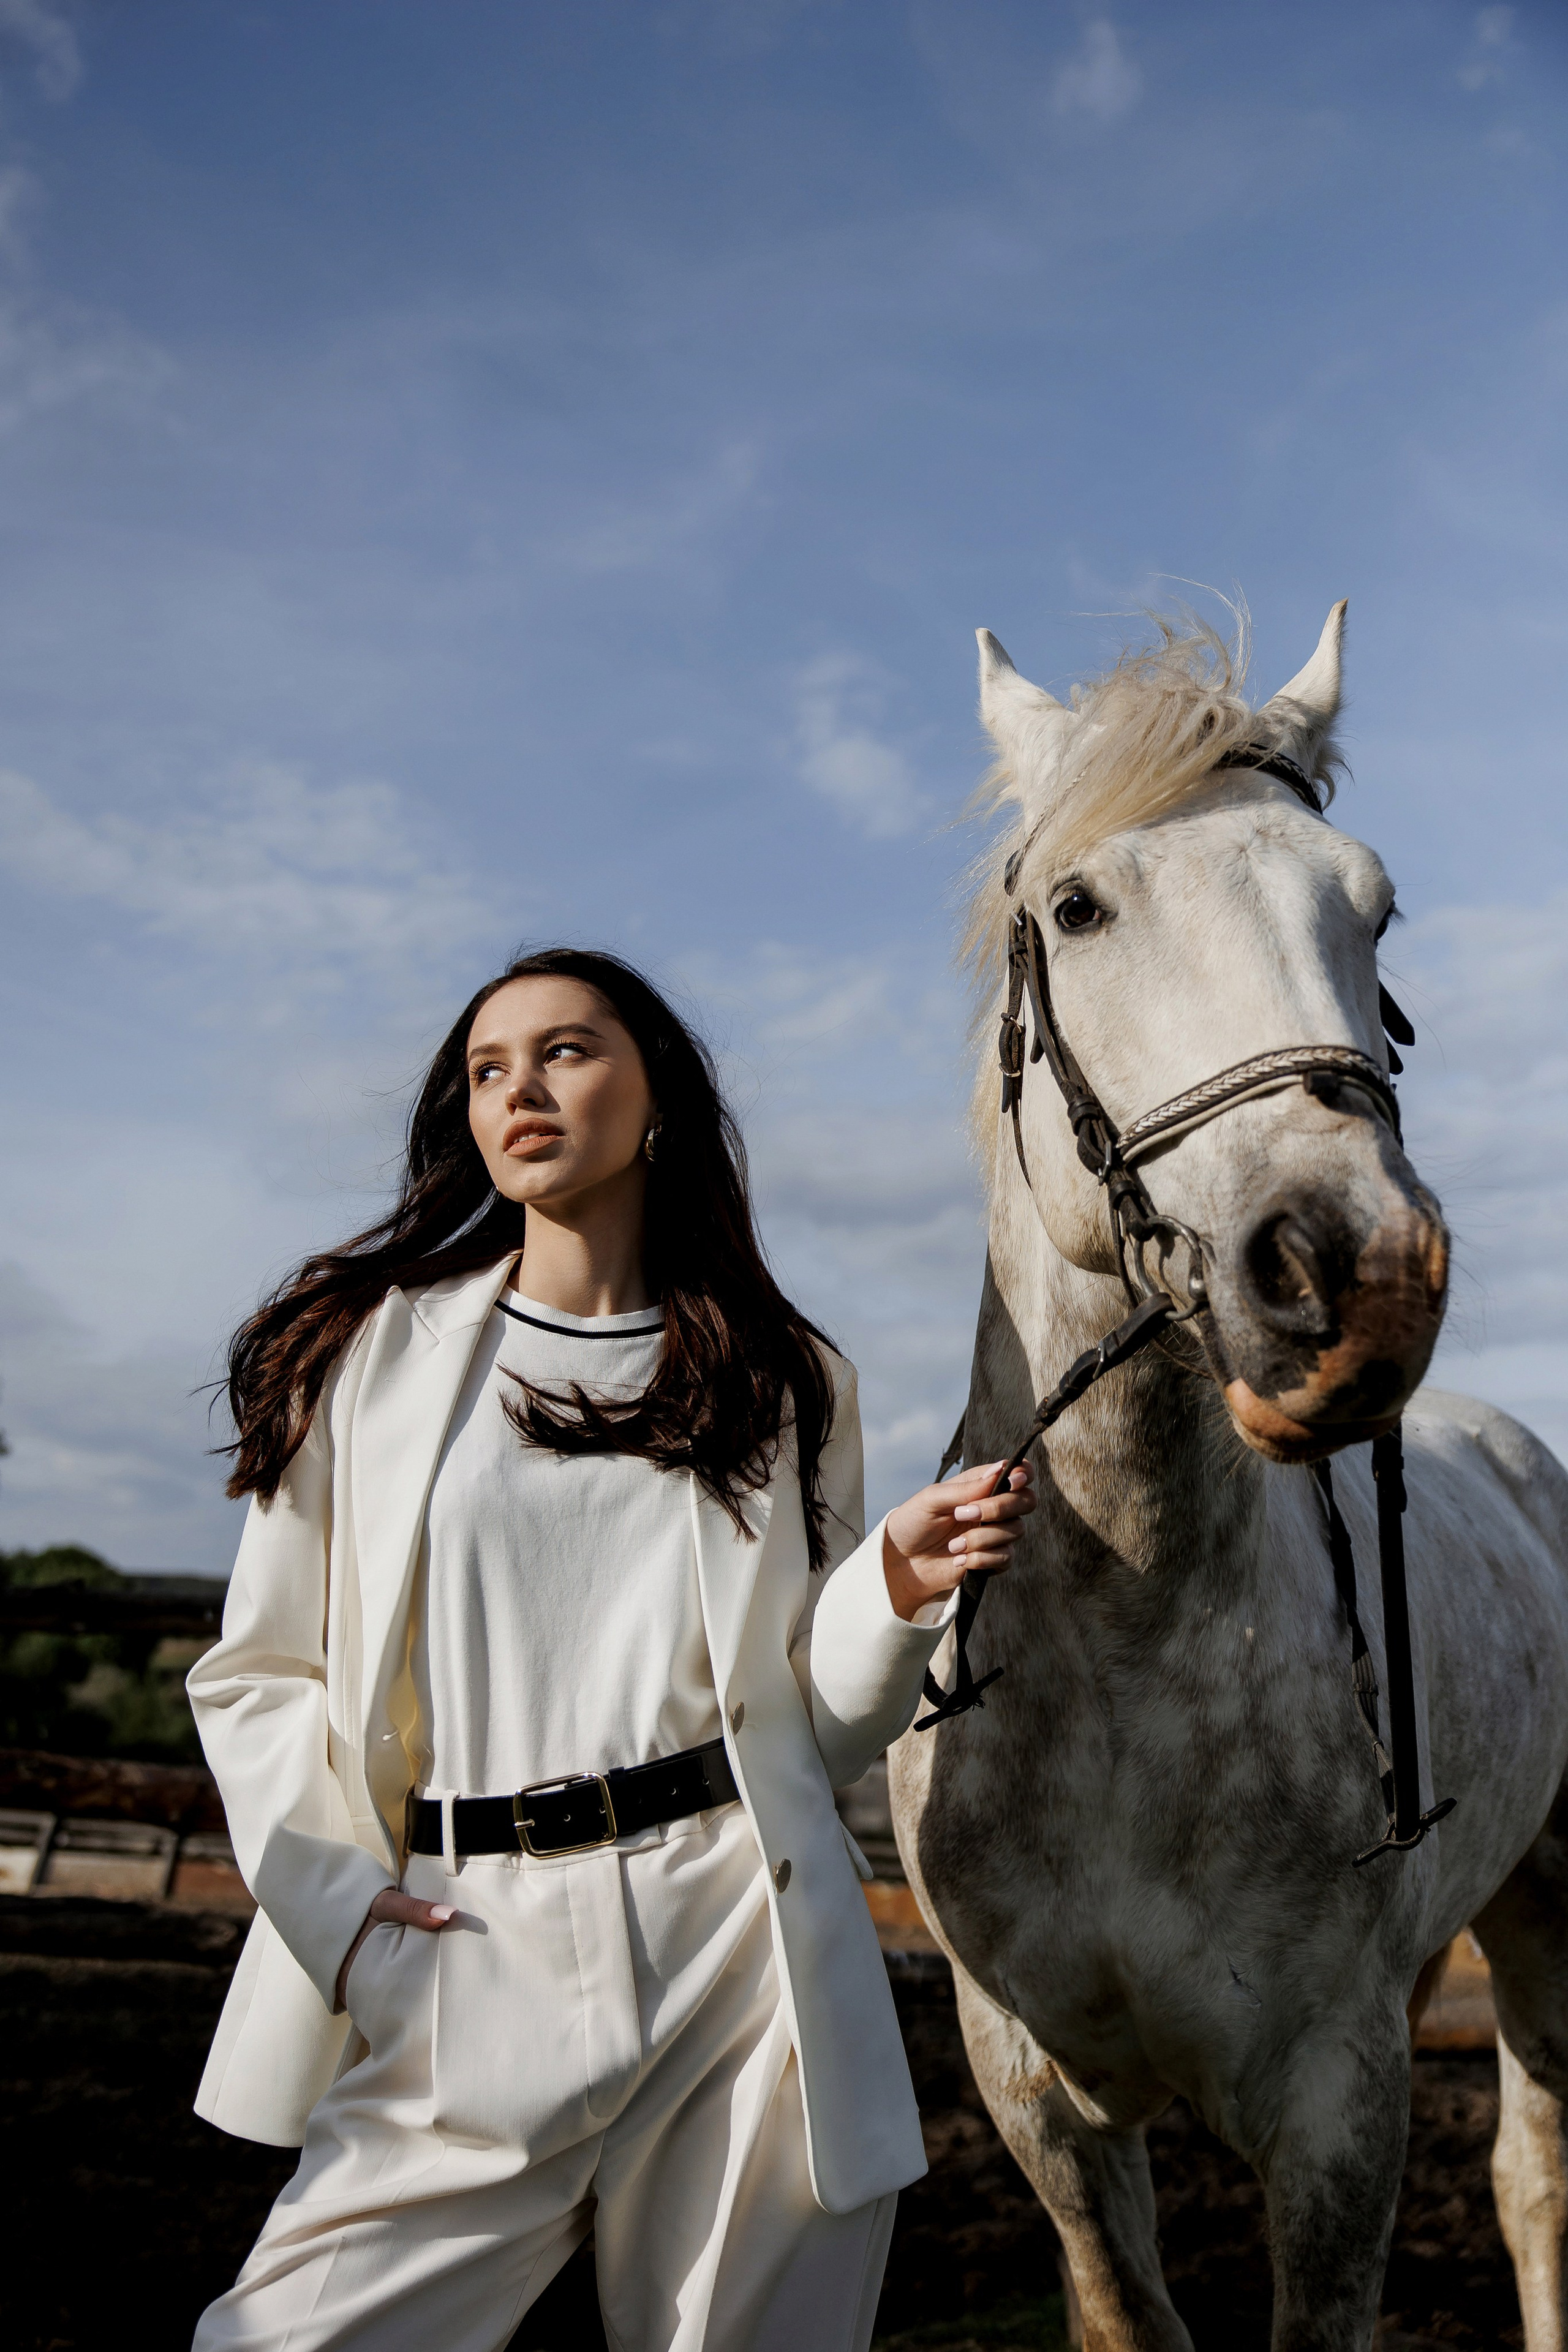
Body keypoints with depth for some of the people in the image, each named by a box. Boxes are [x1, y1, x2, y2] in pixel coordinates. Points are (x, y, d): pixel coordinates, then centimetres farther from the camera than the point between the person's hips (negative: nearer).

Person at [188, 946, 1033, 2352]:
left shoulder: (787, 1386, 9)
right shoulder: (369, 1349, 6)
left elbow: (813, 1732, 10)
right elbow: (257, 1678, 8)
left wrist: (900, 1591, -8)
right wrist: (333, 1901, -5)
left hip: (743, 1938, 1)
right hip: (462, 1963, 0)